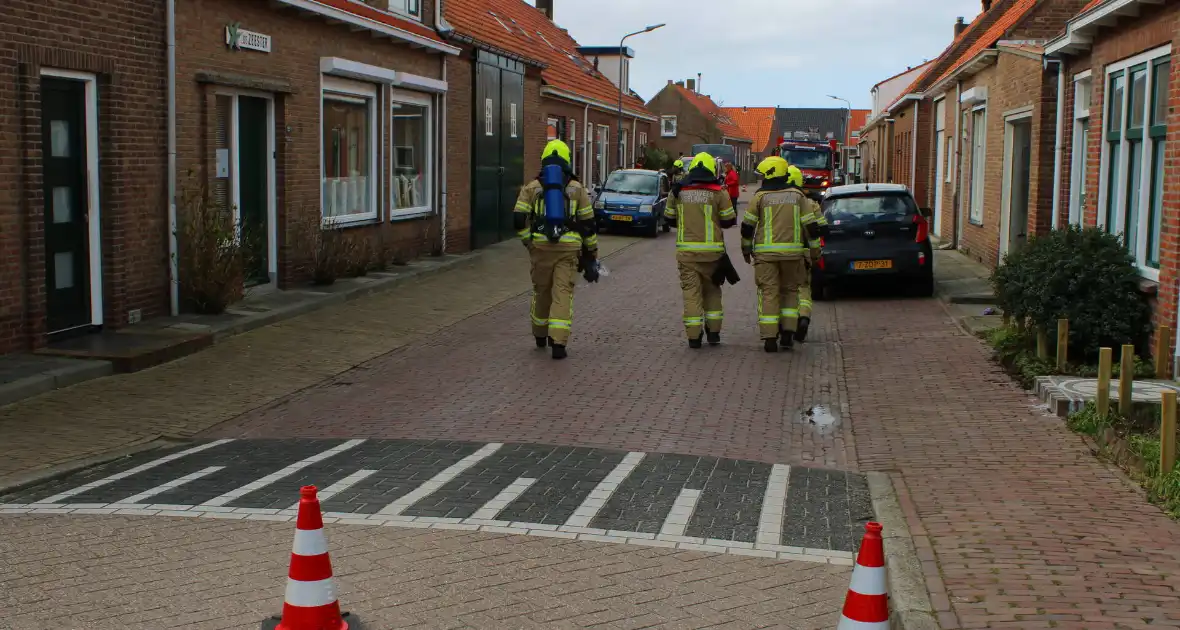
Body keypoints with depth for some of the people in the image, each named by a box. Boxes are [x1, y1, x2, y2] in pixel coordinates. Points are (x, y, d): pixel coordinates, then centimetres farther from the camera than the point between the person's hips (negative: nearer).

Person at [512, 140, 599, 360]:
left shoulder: (532, 187, 7)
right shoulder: (577, 189, 7)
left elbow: (519, 220, -4)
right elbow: (588, 224, 7)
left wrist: (529, 242, 8)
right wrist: (592, 253, 14)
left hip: (541, 246, 1)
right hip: (568, 247, -1)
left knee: (541, 291, 17)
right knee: (562, 294, -2)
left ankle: (540, 336, 34)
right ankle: (558, 342, -12)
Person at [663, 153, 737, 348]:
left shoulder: (678, 192, 1)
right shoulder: (718, 193, -5)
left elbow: (669, 219, 11)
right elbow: (729, 221, 0)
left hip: (686, 250, 1)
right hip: (712, 250, 0)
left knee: (691, 291, 3)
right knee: (712, 289, 15)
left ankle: (694, 336, 0)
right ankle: (713, 332, 17)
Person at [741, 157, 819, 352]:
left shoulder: (760, 196, -1)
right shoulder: (797, 195, 6)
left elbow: (747, 225, 2)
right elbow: (809, 226, 5)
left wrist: (746, 248, 16)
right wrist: (810, 251, 14)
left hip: (766, 252, -2)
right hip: (792, 251, 2)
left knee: (769, 293, 2)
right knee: (790, 290, 16)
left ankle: (770, 338, -2)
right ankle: (787, 333, 10)